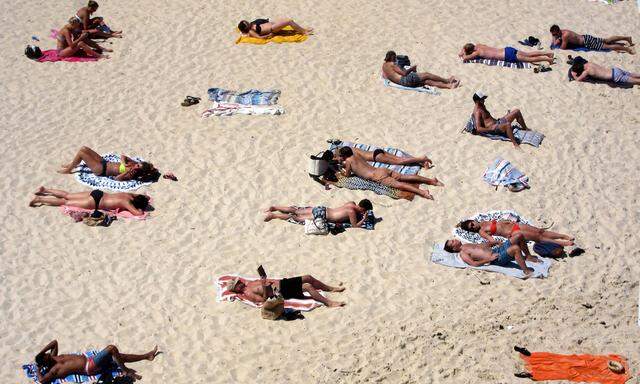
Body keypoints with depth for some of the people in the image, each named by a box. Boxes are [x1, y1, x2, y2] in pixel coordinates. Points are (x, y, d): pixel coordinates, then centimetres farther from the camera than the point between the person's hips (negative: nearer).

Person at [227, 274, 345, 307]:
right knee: (307, 286, -23)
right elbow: (264, 299, -23)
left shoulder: (249, 283, 12)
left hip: (281, 282, 9)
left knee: (308, 278, 9)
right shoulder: (248, 293, -14)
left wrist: (265, 280, 5)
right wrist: (264, 286, -27)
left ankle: (331, 288, 26)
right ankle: (328, 302, -18)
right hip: (281, 292, -9)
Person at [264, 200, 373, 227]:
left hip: (321, 209, 7)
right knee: (297, 218, -1)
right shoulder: (352, 212, -21)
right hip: (321, 216, -7)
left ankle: (274, 208, 20)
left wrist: (359, 216, 16)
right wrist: (364, 220, -12)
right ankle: (273, 215, -1)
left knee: (296, 211, 15)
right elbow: (355, 226, -20)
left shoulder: (352, 203, 4)